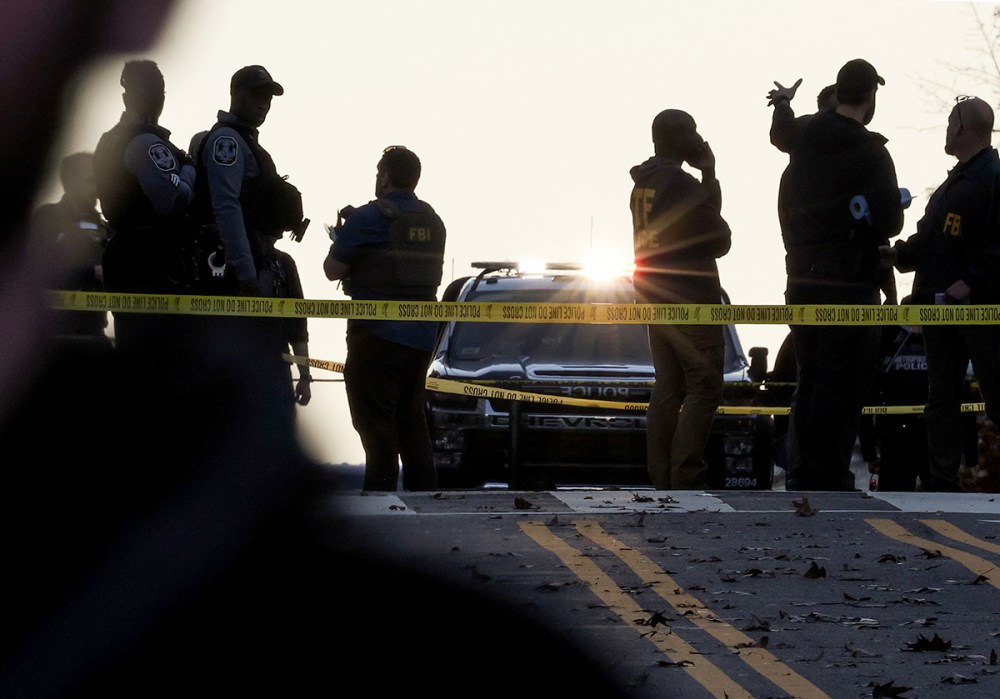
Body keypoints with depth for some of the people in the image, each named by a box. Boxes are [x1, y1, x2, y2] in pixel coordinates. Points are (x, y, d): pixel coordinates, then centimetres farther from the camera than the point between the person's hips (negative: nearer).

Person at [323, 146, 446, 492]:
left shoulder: (368, 218, -12)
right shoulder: (432, 222, 10)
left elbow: (333, 269, -8)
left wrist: (338, 239, 14)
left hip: (378, 335, -7)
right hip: (421, 337, 7)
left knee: (376, 423, -5)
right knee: (412, 421, 16)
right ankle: (423, 493, 16)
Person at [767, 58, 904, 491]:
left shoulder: (802, 144, 7)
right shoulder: (869, 153, -12)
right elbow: (890, 223, -13)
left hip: (801, 278, 7)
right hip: (850, 282, -7)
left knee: (809, 378, 14)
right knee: (844, 382, -4)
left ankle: (800, 472, 13)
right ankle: (829, 476, -7)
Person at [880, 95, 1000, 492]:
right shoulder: (953, 184, 20)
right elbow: (929, 238, 22)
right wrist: (901, 254, 6)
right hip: (940, 306, 10)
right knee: (941, 398, 8)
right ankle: (943, 483, 10)